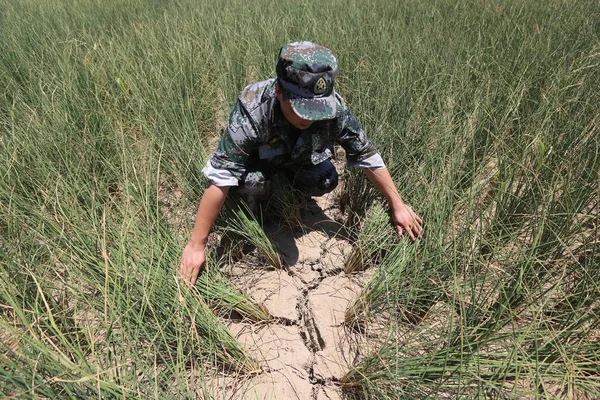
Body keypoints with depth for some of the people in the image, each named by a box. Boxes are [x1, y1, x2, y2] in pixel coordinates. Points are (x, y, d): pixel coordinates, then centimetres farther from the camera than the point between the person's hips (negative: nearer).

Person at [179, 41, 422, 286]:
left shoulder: (334, 108, -33)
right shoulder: (251, 112, -42)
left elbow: (367, 155, -21)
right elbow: (219, 180, -41)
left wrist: (398, 205, -17)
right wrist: (196, 245, -39)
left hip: (300, 156, 3)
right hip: (257, 158, -3)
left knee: (326, 182, -22)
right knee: (253, 186, -33)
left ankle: (291, 187, 11)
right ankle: (248, 207, 3)